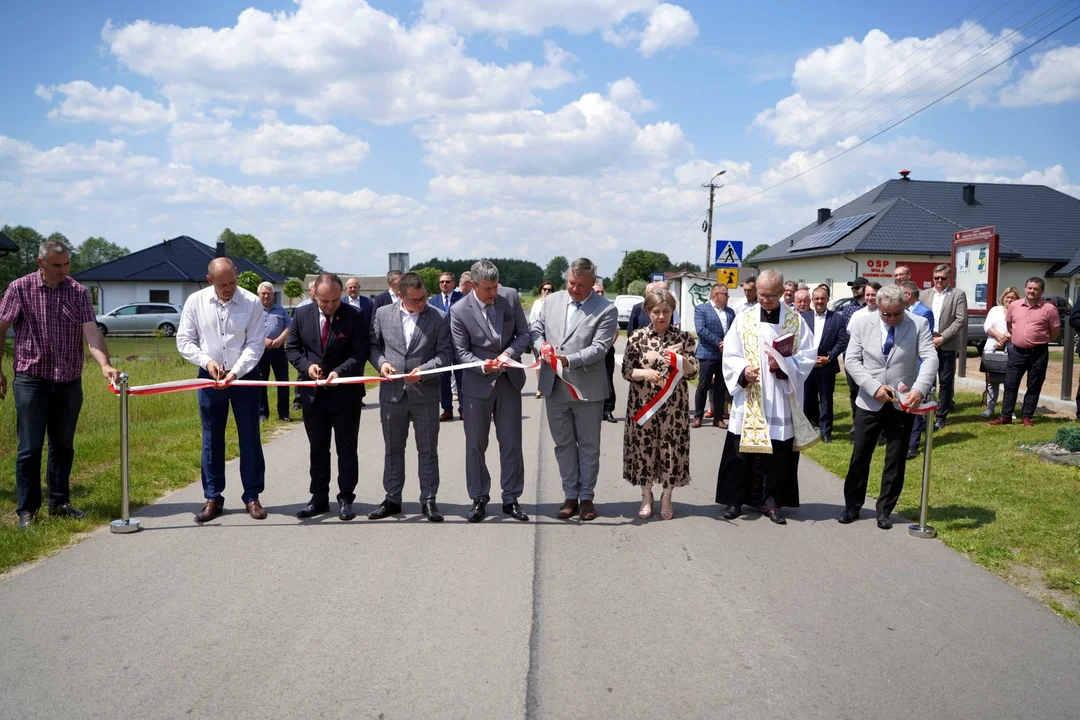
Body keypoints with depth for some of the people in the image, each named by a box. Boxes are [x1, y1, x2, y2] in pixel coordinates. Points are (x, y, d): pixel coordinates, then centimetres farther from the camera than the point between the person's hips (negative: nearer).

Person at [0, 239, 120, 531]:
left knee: (63, 445, 11)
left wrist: (105, 365, -23)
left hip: (69, 381, 3)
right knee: (30, 447, 0)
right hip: (32, 378, -3)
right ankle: (26, 509, 10)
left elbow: (91, 333, -8)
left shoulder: (78, 292, 1)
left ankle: (59, 502, 24)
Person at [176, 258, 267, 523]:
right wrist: (206, 361, -15)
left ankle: (252, 497, 14)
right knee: (211, 439, 8)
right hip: (210, 378, 2)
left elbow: (255, 344, -10)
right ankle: (212, 498, 19)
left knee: (249, 438, 4)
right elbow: (184, 341, 1)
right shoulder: (195, 302, -4)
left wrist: (235, 372, -20)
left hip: (245, 377, -1)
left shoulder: (252, 303, -9)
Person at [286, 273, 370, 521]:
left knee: (346, 448, 6)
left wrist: (340, 371, -26)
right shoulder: (302, 315, 0)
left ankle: (346, 498, 15)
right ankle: (319, 498, 23)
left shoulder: (355, 316, -10)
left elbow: (360, 352, -12)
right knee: (317, 448, 12)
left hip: (346, 393, -3)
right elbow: (292, 347, 7)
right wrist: (307, 365, -12)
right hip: (313, 393, 3)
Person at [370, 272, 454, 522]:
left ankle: (428, 500, 17)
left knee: (428, 451, 6)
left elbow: (445, 354, -5)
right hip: (392, 392, 2)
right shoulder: (383, 313, 3)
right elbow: (374, 344, 11)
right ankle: (392, 499, 24)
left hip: (425, 393, -2)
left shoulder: (440, 317, -4)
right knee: (393, 450, 12)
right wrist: (381, 362, -8)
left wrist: (423, 370, -19)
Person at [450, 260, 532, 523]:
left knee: (511, 444, 8)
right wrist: (483, 365, -27)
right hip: (477, 383, -2)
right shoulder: (460, 311, -13)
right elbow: (462, 352, -8)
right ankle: (479, 499, 21)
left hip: (509, 381, 2)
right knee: (475, 445, 7)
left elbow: (524, 333, 1)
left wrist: (509, 353, -18)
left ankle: (511, 499, 20)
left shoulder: (510, 296, -6)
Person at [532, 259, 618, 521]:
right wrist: (541, 346, -14)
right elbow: (536, 330, 10)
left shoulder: (606, 310, -8)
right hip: (554, 387, 4)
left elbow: (599, 347, -16)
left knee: (588, 446, 9)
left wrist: (568, 359, -29)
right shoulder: (552, 301, 6)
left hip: (587, 388, -4)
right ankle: (570, 496, 23)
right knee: (563, 445, 12)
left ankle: (586, 497, 22)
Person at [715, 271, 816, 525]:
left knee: (778, 452, 4)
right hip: (747, 398, 0)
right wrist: (743, 370, -18)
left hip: (781, 401, 0)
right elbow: (730, 356, 1)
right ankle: (735, 499, 13)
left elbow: (808, 357, -1)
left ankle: (771, 501, 16)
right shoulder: (743, 320, 4)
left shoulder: (796, 322, 3)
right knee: (741, 450, 2)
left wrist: (783, 364, -17)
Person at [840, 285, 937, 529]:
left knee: (896, 461, 7)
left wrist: (919, 390, -32)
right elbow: (851, 359, -5)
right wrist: (874, 387, -16)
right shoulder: (862, 323, -4)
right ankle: (852, 506, 21)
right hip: (870, 402, 1)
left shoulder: (919, 324, -7)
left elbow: (930, 359, -16)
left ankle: (884, 510, 21)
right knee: (860, 456, 7)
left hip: (903, 403, 0)